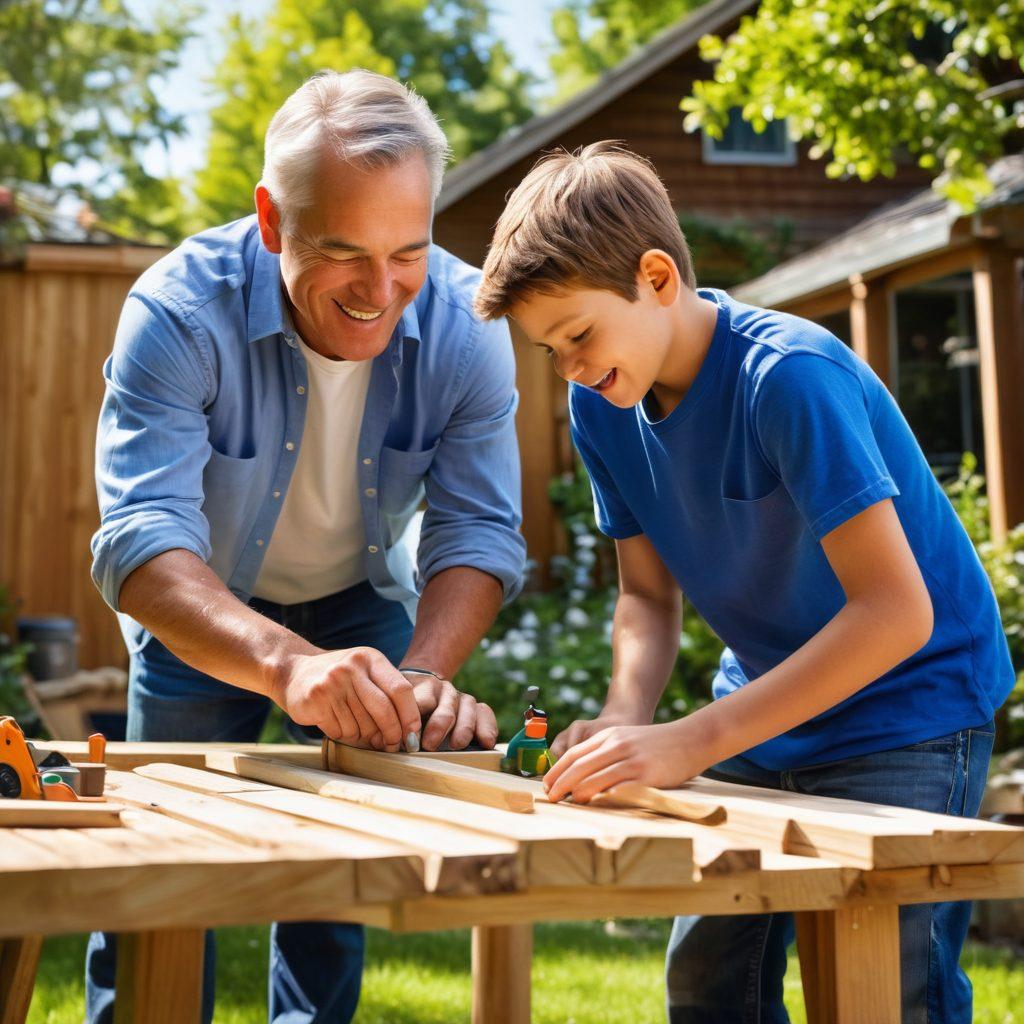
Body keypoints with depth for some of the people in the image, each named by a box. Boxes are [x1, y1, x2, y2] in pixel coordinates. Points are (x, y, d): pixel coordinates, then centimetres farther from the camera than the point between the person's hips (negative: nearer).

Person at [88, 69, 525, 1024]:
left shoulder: (464, 326, -24)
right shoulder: (179, 313, -33)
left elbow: (478, 533, -22)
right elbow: (141, 541, -42)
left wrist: (422, 676, -42)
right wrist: (287, 664, -59)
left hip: (365, 602, 2)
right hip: (205, 613, -2)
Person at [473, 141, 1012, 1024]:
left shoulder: (789, 374, -27)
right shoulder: (602, 406, -5)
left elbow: (896, 612, -31)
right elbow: (648, 594, 3)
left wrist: (688, 744, -34)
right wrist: (624, 722, -19)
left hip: (906, 709, -6)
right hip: (765, 702, 7)